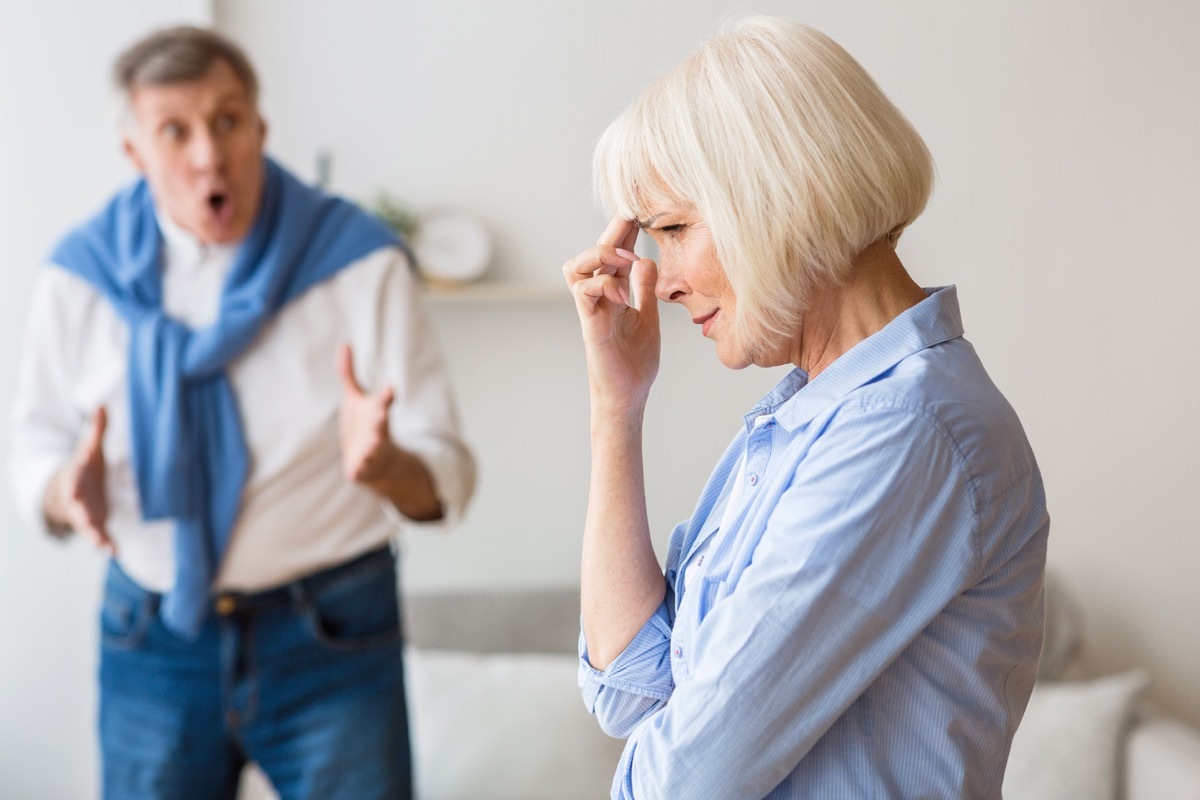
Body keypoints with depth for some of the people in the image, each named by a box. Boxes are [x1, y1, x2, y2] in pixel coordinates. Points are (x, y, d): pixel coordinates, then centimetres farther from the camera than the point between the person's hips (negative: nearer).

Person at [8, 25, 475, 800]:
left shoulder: (362, 261, -10)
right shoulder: (82, 273, -3)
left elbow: (445, 482, -10)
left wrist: (385, 466, -33)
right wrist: (68, 492, -17)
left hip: (330, 637, -2)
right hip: (151, 639, 2)